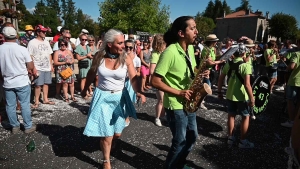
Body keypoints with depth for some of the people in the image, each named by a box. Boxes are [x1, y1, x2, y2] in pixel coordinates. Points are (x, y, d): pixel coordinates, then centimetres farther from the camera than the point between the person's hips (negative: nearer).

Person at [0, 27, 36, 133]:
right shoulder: (22, 49, -13)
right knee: (25, 105, 6)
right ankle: (28, 126, 14)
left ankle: (14, 126, 23)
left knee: (10, 106, 12)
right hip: (22, 82, -2)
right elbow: (30, 67, -9)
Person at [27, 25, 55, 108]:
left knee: (46, 83, 10)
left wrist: (51, 65, 12)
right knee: (38, 85, -4)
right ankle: (36, 101, 7)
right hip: (38, 68, -5)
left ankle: (45, 99, 21)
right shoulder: (32, 42, -7)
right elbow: (30, 56, -9)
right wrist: (33, 68, -15)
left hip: (47, 67, 6)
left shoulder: (46, 42, 12)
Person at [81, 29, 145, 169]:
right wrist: (85, 89, 21)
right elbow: (91, 74, 9)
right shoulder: (99, 57, -7)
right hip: (102, 97, -1)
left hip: (119, 98, 1)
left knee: (117, 133, 12)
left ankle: (104, 143, 49)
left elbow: (134, 79, -15)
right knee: (107, 135, 1)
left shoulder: (126, 59, -9)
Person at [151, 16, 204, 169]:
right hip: (176, 105, -8)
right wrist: (178, 93, -22)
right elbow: (155, 81, -22)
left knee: (192, 136, 21)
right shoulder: (170, 52, -22)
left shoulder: (190, 48, 4)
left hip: (188, 103, 9)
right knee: (180, 141, 7)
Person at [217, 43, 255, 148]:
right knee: (245, 117, 12)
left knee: (231, 115, 17)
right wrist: (252, 98, -14)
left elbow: (221, 79, 3)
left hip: (229, 95, 5)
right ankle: (243, 141, 19)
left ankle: (230, 138, 27)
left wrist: (219, 91, 13)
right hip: (241, 96, -5)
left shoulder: (228, 64, -1)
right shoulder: (246, 66, -18)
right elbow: (247, 85, -23)